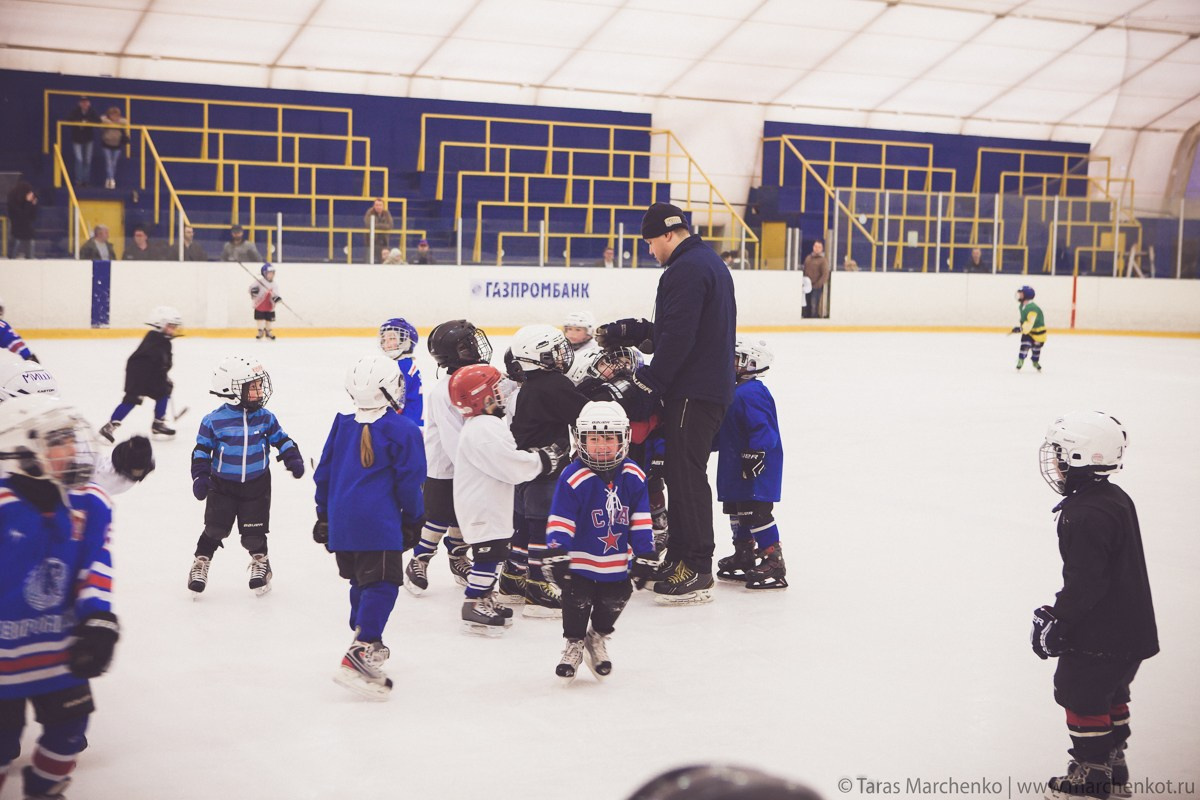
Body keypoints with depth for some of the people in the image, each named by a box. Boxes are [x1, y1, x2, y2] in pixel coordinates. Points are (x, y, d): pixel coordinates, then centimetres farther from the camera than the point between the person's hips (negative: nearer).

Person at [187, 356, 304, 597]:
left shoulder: (265, 417, -4)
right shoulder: (214, 420, -12)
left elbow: (280, 439, 7)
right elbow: (202, 450, -7)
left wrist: (292, 459, -6)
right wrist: (199, 477, -14)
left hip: (256, 485, 1)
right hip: (222, 484, -1)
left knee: (254, 533, 2)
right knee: (215, 528, 0)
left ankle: (260, 561, 28)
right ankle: (201, 562, 21)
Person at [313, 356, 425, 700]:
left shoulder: (342, 425, 11)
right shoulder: (402, 430, -7)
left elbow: (323, 473, 16)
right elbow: (409, 481, -6)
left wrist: (324, 514, 25)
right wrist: (413, 520, 8)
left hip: (341, 522, 7)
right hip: (378, 523, -7)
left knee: (361, 582, 21)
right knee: (382, 584, -9)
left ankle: (367, 643, 31)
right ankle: (360, 653, -21)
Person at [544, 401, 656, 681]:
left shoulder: (633, 477, -5)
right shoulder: (573, 478, -17)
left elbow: (641, 521, 3)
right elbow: (560, 521, -15)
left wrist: (645, 555, 2)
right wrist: (557, 556, -18)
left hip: (616, 563, 4)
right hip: (580, 561, -4)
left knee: (614, 601, 8)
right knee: (577, 602, 0)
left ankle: (598, 639, 34)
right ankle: (574, 644, 23)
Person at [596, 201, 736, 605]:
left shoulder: (686, 269, -15)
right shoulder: (710, 262, 19)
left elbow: (678, 335, -22)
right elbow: (667, 328, 20)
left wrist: (650, 379, -15)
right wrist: (627, 332, 14)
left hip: (694, 391, -11)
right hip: (711, 385, 11)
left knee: (686, 473, -8)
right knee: (681, 471, 14)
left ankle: (696, 570, -6)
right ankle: (679, 558, 20)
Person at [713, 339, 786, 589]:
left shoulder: (751, 393, -19)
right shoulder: (737, 390, 15)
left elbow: (762, 428, -26)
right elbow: (724, 432, 25)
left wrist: (754, 453, -30)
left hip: (756, 468, -11)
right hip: (737, 467, 11)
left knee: (756, 512, -12)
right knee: (737, 510, 18)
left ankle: (774, 563, -9)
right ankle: (744, 556, 31)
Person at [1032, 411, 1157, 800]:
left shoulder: (1083, 517, -26)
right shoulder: (1116, 498, 6)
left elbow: (1084, 582, -26)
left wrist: (1056, 624, -16)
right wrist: (1061, 612, 22)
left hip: (1100, 636, -10)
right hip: (1131, 626, 10)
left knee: (1081, 695, 5)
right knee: (1109, 695, 22)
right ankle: (1112, 763, 34)